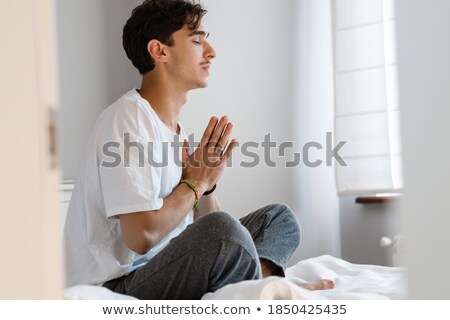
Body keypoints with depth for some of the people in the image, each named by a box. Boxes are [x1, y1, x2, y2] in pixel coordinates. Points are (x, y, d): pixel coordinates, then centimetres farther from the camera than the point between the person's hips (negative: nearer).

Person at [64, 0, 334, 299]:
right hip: (116, 286, -9)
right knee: (223, 227, -34)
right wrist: (195, 182, -10)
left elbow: (207, 229, 14)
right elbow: (141, 236, -25)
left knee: (279, 216, 9)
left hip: (163, 270, 9)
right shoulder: (127, 118, -15)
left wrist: (204, 184, -6)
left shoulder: (175, 128, 13)